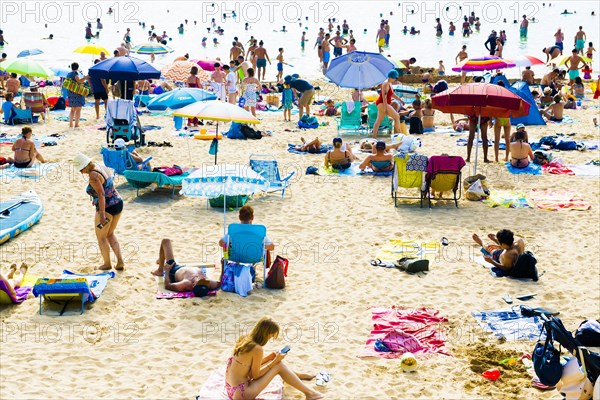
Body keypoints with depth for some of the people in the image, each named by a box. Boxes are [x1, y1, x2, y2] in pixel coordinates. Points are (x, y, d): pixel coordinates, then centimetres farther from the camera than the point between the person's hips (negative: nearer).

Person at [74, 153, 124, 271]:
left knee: (101, 237, 11)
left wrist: (102, 215, -26)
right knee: (110, 234, 22)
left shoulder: (93, 176, -20)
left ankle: (107, 264, 22)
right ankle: (120, 262, 15)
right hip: (118, 203, 9)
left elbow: (101, 194, -25)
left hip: (107, 208, -9)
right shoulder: (102, 167, 7)